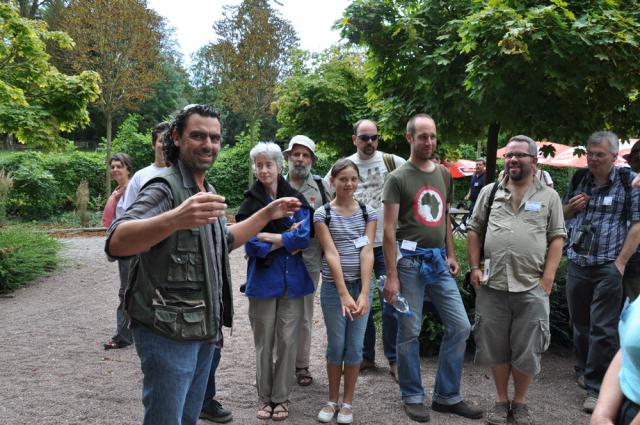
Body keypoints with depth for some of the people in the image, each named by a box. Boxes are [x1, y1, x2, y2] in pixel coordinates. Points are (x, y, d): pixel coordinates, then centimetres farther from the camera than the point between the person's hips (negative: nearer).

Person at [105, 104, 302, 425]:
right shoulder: (165, 188, -16)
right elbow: (115, 242, -32)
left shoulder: (207, 192, 12)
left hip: (205, 329, 8)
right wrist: (175, 219, -50)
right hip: (168, 332, -8)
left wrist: (268, 214, 19)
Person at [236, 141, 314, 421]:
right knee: (263, 342, 6)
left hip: (292, 280, 1)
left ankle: (281, 398, 18)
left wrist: (268, 237, -11)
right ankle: (265, 397, 21)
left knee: (288, 340, 4)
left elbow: (304, 237, -8)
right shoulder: (250, 203, 0)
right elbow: (251, 245, -9)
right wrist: (288, 240, -11)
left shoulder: (296, 200, 4)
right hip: (263, 280, -1)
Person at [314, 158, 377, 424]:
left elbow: (367, 253, -6)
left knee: (355, 345, 6)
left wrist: (364, 293, -15)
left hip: (362, 285, 2)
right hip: (334, 286, -1)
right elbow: (331, 254, -11)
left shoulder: (368, 213, 3)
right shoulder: (322, 214, -3)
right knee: (336, 345, 5)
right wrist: (344, 294, -19)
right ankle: (332, 400, 23)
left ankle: (348, 402, 21)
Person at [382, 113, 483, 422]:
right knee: (409, 333, 3)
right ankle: (413, 397, 19)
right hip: (410, 260, -6)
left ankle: (447, 396, 18)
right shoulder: (398, 178, -6)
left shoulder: (443, 174, 13)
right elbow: (389, 229, -10)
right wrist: (391, 276, -15)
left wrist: (451, 255, 13)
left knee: (460, 326, 4)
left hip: (438, 259, 6)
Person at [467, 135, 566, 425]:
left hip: (532, 288, -1)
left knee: (526, 350, 7)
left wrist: (548, 276, -7)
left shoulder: (549, 196, 4)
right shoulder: (489, 192, 8)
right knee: (495, 346, 10)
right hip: (492, 285, 2)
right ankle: (501, 401, 27)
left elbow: (557, 238, 2)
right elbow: (474, 231, 9)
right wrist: (474, 267, 0)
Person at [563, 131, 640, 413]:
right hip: (577, 263, 5)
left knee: (603, 329, -4)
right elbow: (563, 215, 20)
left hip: (608, 266, -4)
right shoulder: (579, 180, 8)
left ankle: (596, 388, 3)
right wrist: (571, 206, -3)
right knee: (579, 323, 16)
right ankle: (583, 371, 34)